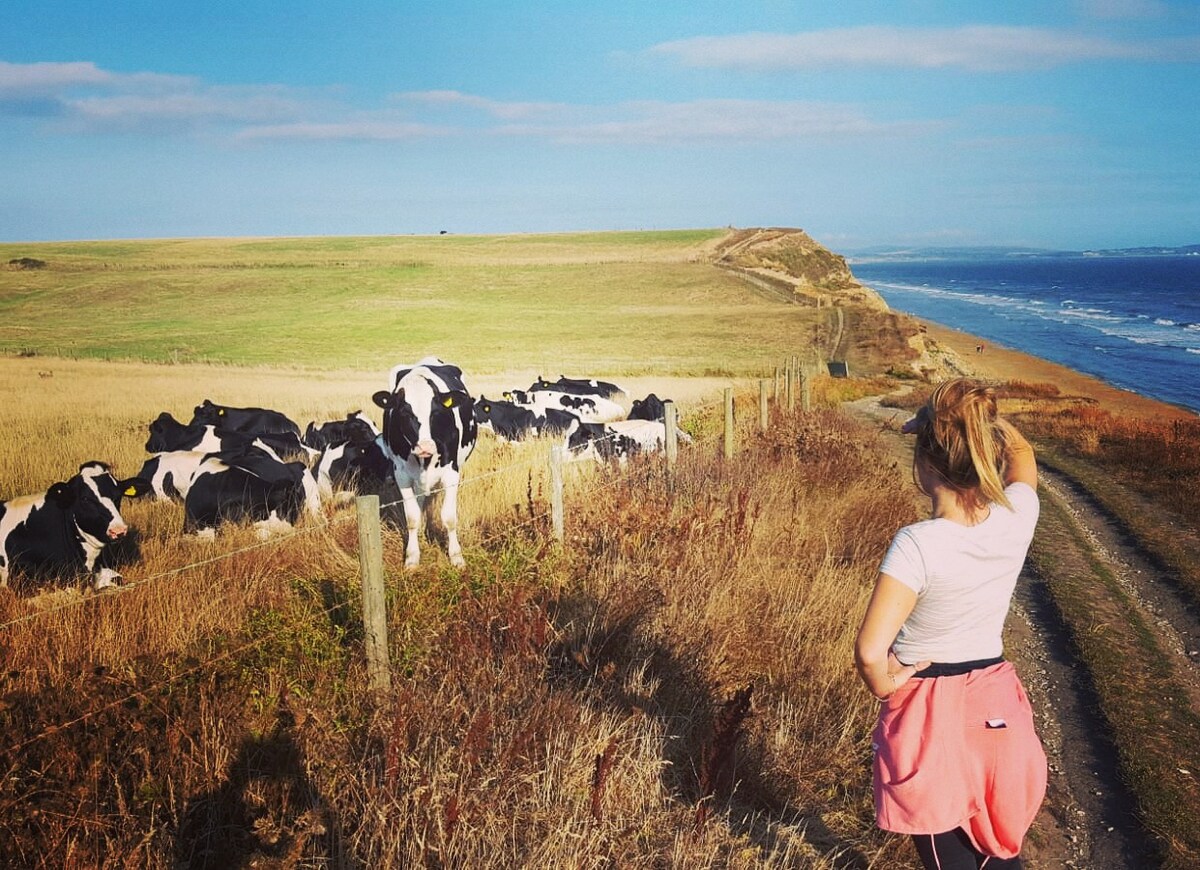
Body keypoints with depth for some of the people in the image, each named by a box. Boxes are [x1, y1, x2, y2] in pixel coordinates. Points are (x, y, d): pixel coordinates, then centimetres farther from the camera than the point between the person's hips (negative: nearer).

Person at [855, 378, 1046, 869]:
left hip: (929, 714, -5)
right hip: (996, 705, 5)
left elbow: (870, 653, -31)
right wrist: (979, 413, 4)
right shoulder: (1017, 518, -13)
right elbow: (1022, 451, 11)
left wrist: (883, 686, -12)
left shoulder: (918, 544, -27)